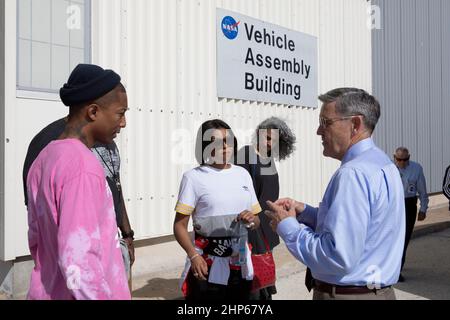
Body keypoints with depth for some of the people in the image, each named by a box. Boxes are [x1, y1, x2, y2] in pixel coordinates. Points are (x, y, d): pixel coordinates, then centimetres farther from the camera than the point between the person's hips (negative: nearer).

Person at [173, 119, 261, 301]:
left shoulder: (243, 174, 8)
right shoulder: (194, 177, -7)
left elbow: (256, 221, 15)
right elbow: (180, 225, -9)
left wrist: (251, 220, -8)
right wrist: (193, 255, -25)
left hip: (240, 262, 5)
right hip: (208, 262, -4)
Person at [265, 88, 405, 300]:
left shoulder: (354, 173, -23)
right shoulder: (383, 163, 8)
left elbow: (339, 257, -28)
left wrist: (287, 226, -16)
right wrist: (304, 212, 4)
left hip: (347, 293, -9)